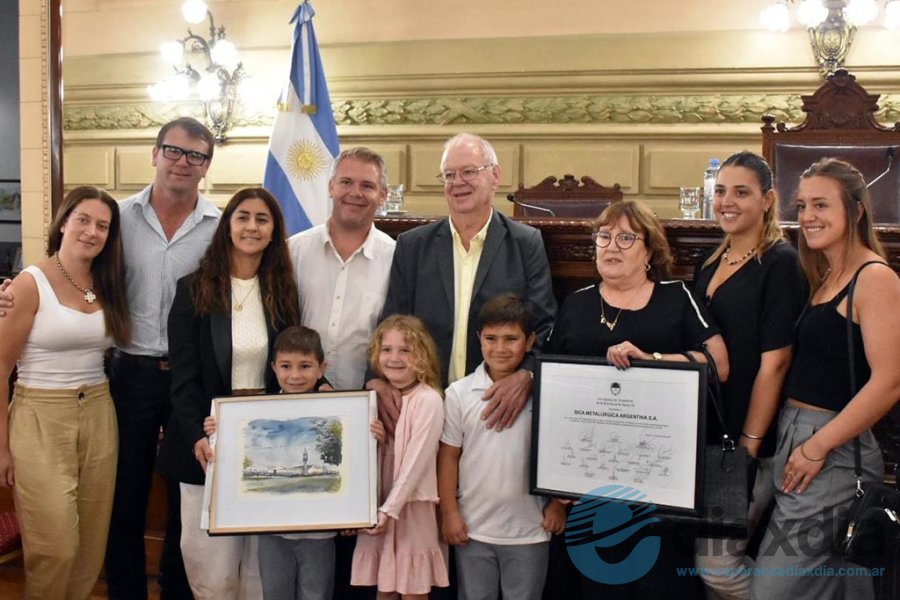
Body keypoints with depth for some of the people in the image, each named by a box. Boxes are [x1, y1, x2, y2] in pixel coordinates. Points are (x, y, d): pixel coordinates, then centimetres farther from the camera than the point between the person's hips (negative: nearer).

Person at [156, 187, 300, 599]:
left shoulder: (284, 292, 6)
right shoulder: (194, 289, -2)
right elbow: (183, 376, -6)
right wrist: (197, 437, -18)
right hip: (210, 434, -2)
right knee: (213, 560, 1)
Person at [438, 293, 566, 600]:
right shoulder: (459, 393, -5)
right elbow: (448, 456, 0)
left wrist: (557, 504, 1)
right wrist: (449, 512, 0)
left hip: (530, 528, -1)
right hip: (473, 527, 1)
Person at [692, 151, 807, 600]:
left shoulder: (780, 262, -10)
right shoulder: (708, 265, 12)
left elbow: (774, 361, -15)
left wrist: (749, 443, -16)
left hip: (752, 442, -7)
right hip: (705, 435, 7)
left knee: (715, 563, -7)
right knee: (709, 559, 13)